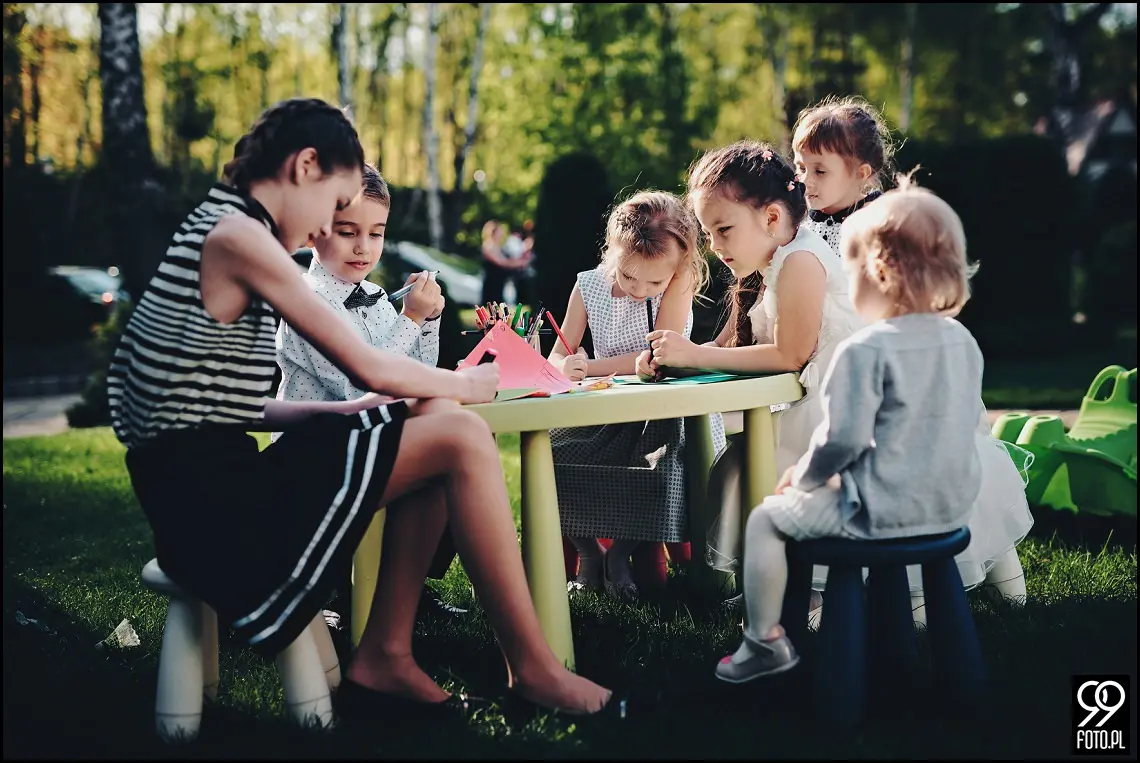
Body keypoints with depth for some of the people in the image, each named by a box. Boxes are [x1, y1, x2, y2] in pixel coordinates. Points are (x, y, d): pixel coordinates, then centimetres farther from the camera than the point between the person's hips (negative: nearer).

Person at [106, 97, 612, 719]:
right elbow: (369, 368, -10)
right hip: (217, 507, -10)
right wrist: (466, 384, 7)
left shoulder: (216, 235, 18)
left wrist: (346, 410, 8)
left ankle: (385, 658, 7)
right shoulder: (237, 236, -12)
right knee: (461, 438, -10)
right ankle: (534, 669, -1)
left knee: (431, 417, 9)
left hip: (207, 492, 10)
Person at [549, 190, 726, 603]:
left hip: (665, 412, -3)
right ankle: (588, 553, 2)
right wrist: (566, 368, -24)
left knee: (663, 468, -33)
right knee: (550, 456, -22)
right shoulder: (589, 286, -1)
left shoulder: (680, 280, -11)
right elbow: (558, 356, 2)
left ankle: (622, 553, -5)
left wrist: (591, 367, -23)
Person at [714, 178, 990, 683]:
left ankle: (764, 642, 18)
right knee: (842, 486, 36)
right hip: (952, 505, 8)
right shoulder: (963, 341, 3)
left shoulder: (864, 349, -20)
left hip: (882, 512, -8)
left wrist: (804, 475, -1)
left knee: (765, 518, 12)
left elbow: (841, 438, -22)